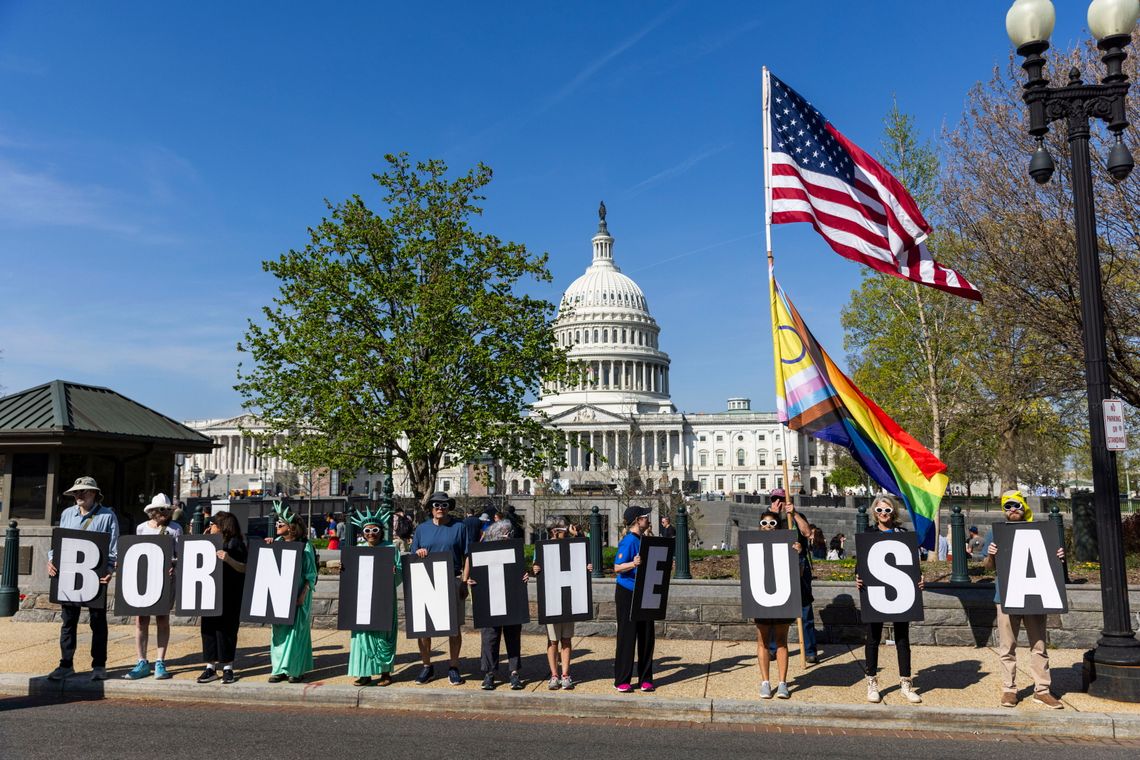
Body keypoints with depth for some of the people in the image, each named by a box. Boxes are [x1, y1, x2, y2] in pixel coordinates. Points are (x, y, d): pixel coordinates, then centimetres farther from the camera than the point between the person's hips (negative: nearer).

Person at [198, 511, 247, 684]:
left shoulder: (234, 543, -6)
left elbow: (244, 568, -11)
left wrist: (228, 559, -28)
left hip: (229, 594, -6)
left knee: (225, 628, -2)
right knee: (208, 628, 5)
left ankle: (228, 668, 7)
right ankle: (210, 668, 12)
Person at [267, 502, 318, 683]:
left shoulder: (304, 546, -9)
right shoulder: (277, 542, 6)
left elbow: (310, 574, -8)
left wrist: (303, 594, -17)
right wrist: (268, 546, -5)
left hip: (297, 595, -5)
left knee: (296, 630, -1)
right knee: (279, 630, 8)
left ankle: (296, 670, 9)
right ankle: (280, 668, 17)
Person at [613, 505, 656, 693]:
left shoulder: (643, 540, 12)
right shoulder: (629, 541, -15)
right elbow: (617, 568, -21)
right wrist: (633, 564, -37)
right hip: (627, 594, -8)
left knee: (647, 637, 9)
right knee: (627, 637, -2)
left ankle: (645, 679, 19)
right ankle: (622, 681, 7)